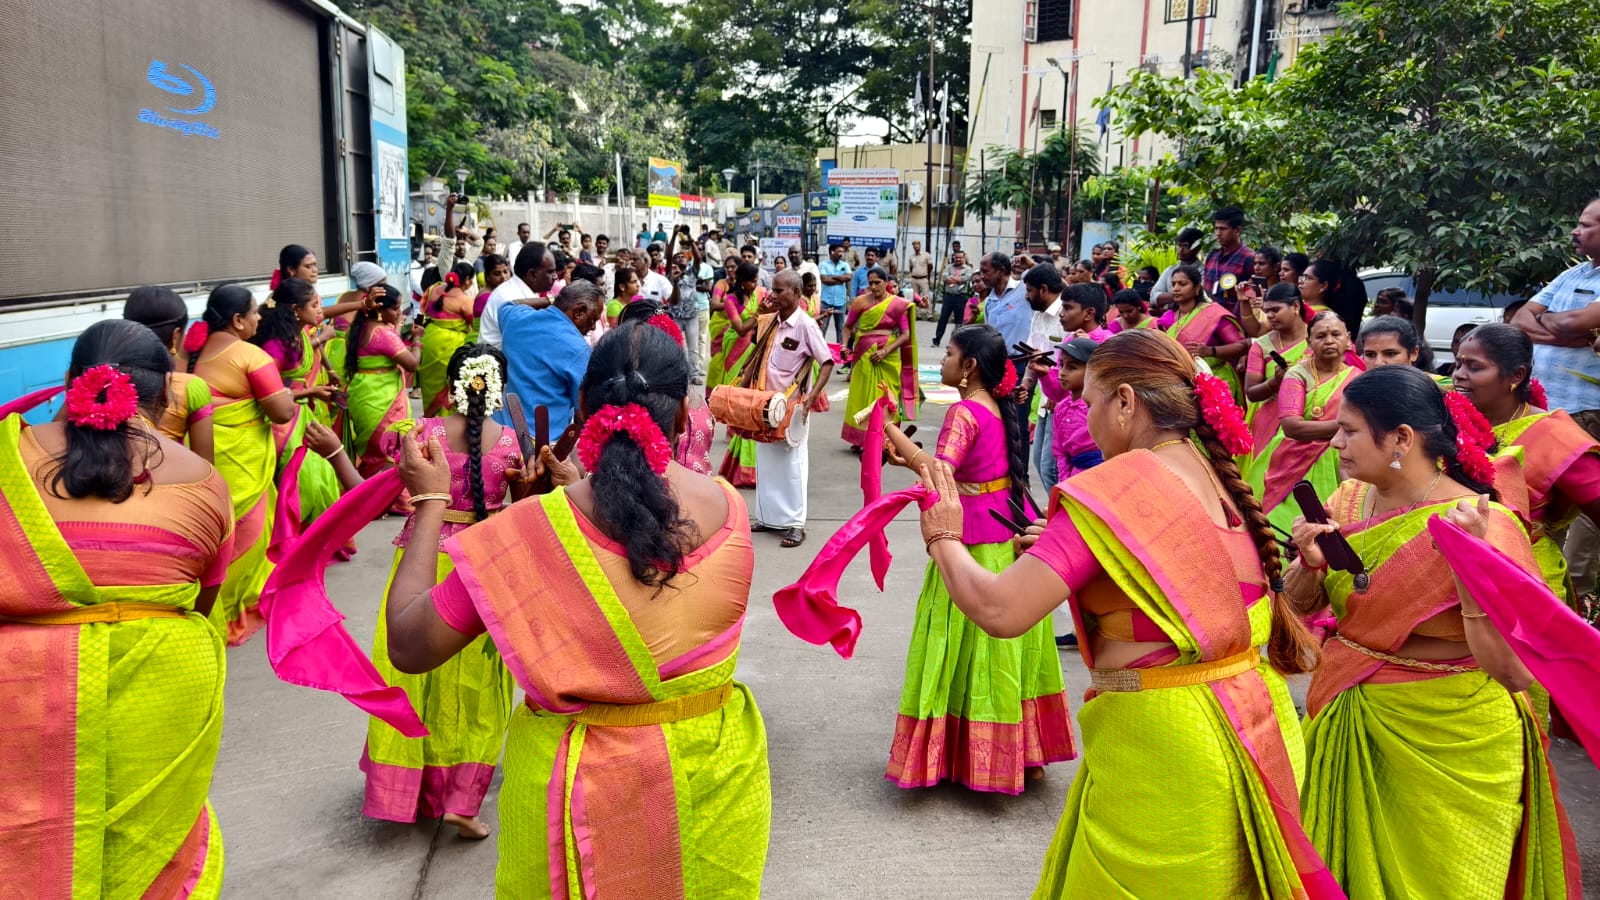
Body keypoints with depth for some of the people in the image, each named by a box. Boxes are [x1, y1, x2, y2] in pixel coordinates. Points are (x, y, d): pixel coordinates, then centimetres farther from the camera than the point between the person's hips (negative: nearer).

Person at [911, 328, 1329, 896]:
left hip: (1159, 746, -7)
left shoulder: (1111, 488, -18)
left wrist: (944, 539, -4)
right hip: (1248, 727, 7)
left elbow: (999, 610, -24)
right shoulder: (1218, 477, 4)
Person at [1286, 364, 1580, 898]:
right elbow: (1300, 605, 3)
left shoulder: (1483, 526, -20)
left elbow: (1516, 672, -24)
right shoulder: (1350, 500, -3)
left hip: (1445, 747, -5)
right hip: (1346, 731, 5)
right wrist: (1311, 562, -18)